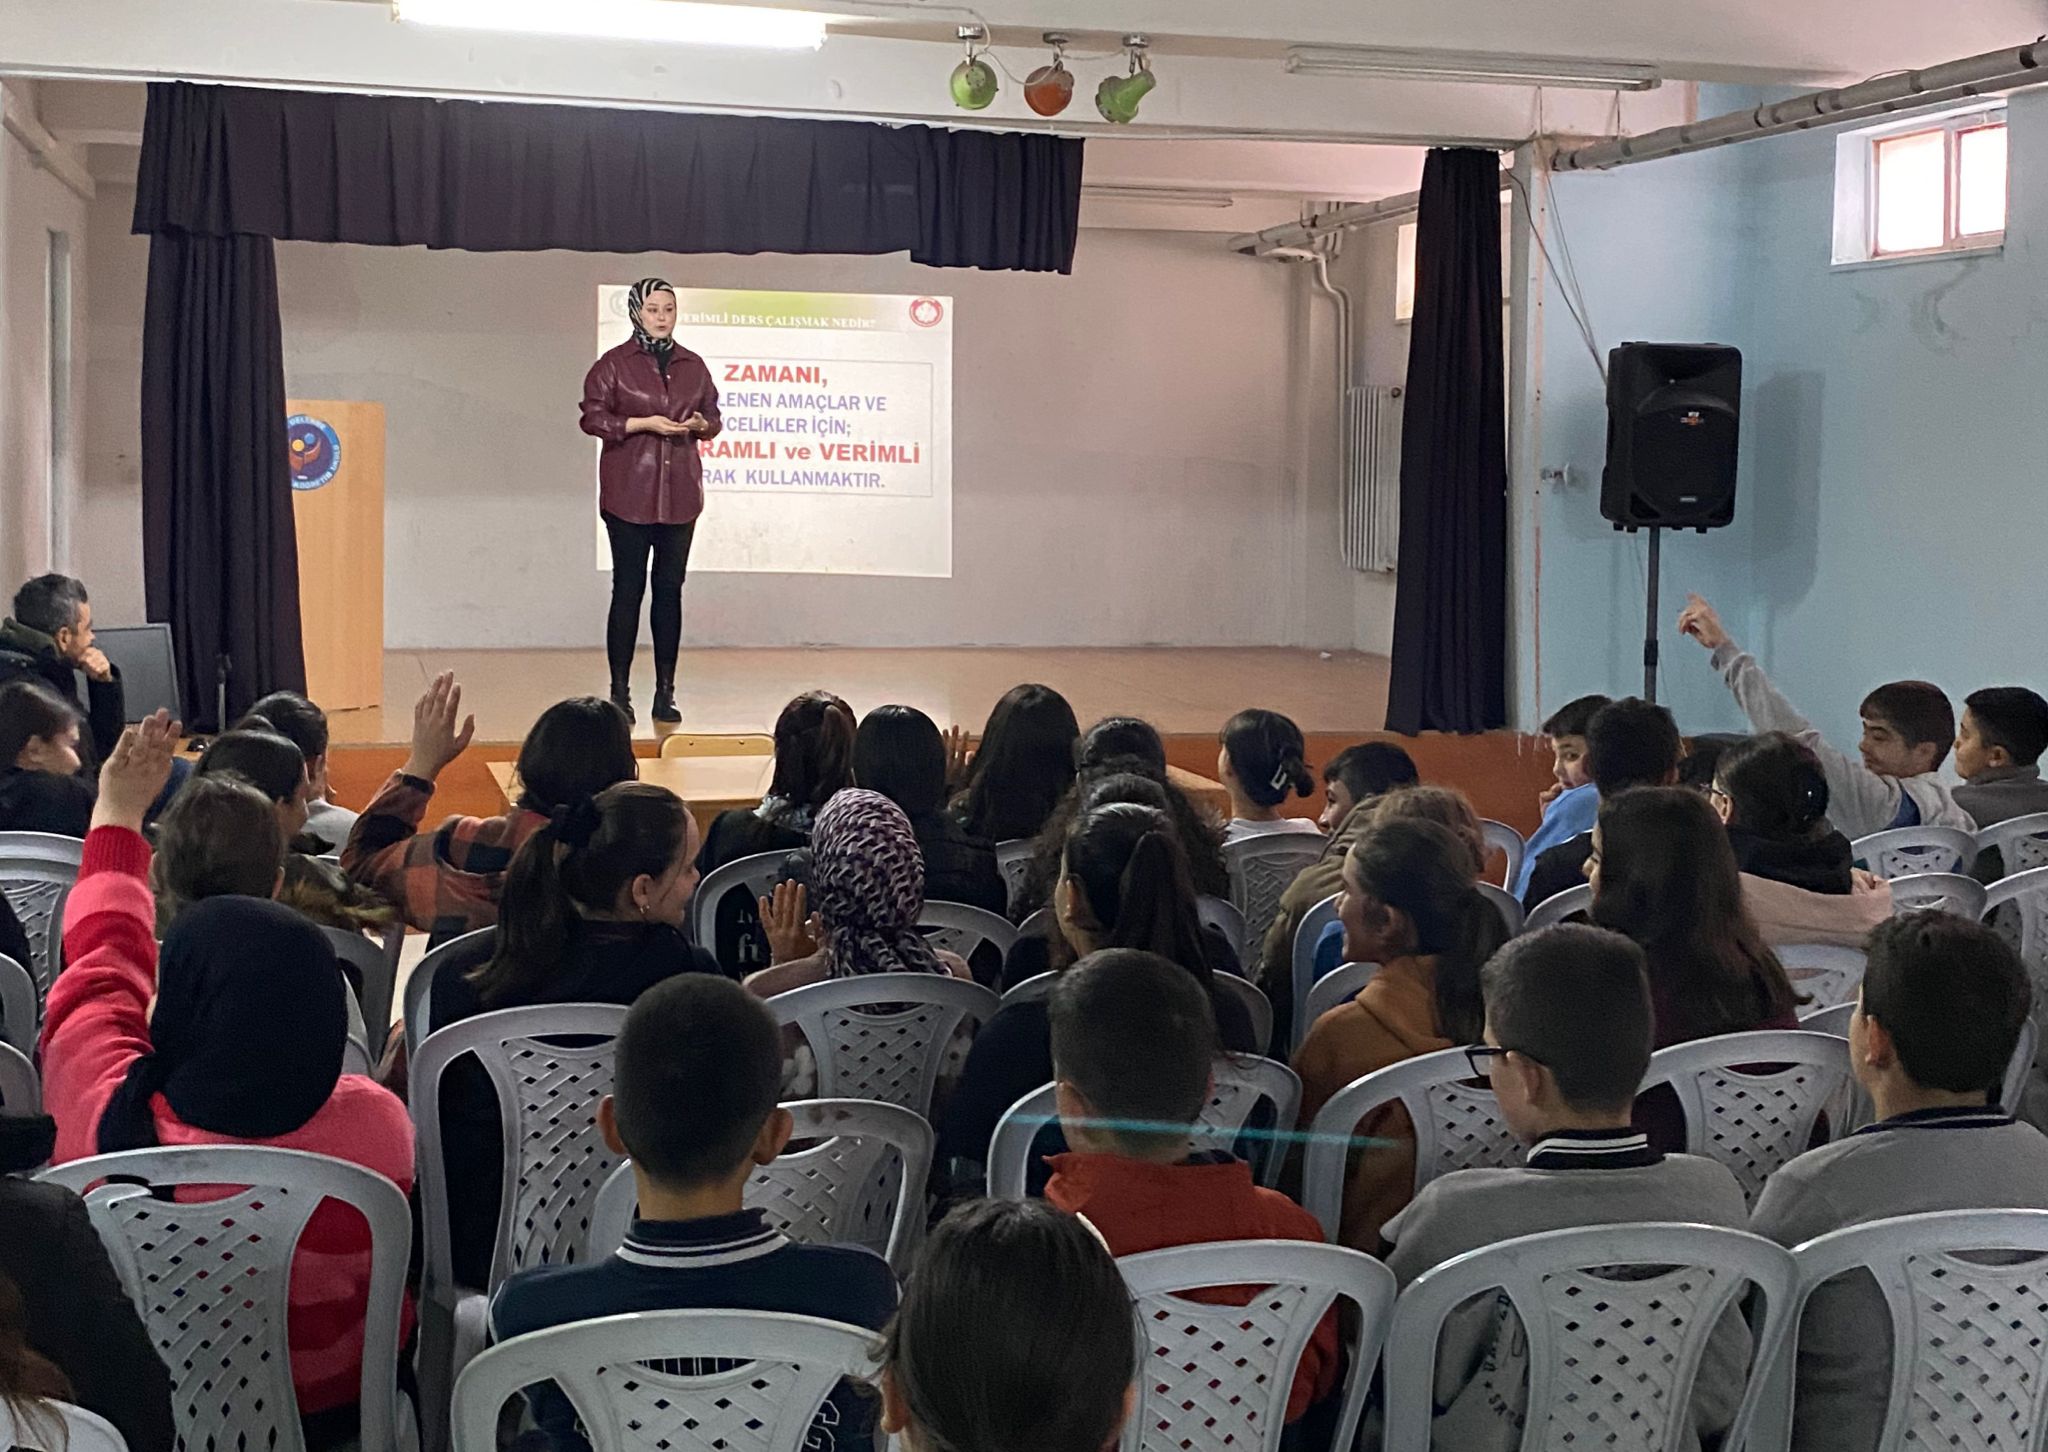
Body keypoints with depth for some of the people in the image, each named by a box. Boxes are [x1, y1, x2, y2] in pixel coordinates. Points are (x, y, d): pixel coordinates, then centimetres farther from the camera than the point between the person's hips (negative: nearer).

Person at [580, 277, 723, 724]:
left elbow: (714, 417, 17)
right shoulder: (613, 364, -1)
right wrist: (644, 423, -15)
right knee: (628, 589, -2)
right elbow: (592, 418, -5)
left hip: (679, 493, 4)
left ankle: (665, 692, 11)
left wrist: (700, 424, -6)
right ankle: (620, 692, 4)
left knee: (670, 589, 6)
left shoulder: (692, 365, 11)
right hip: (629, 493, -4)